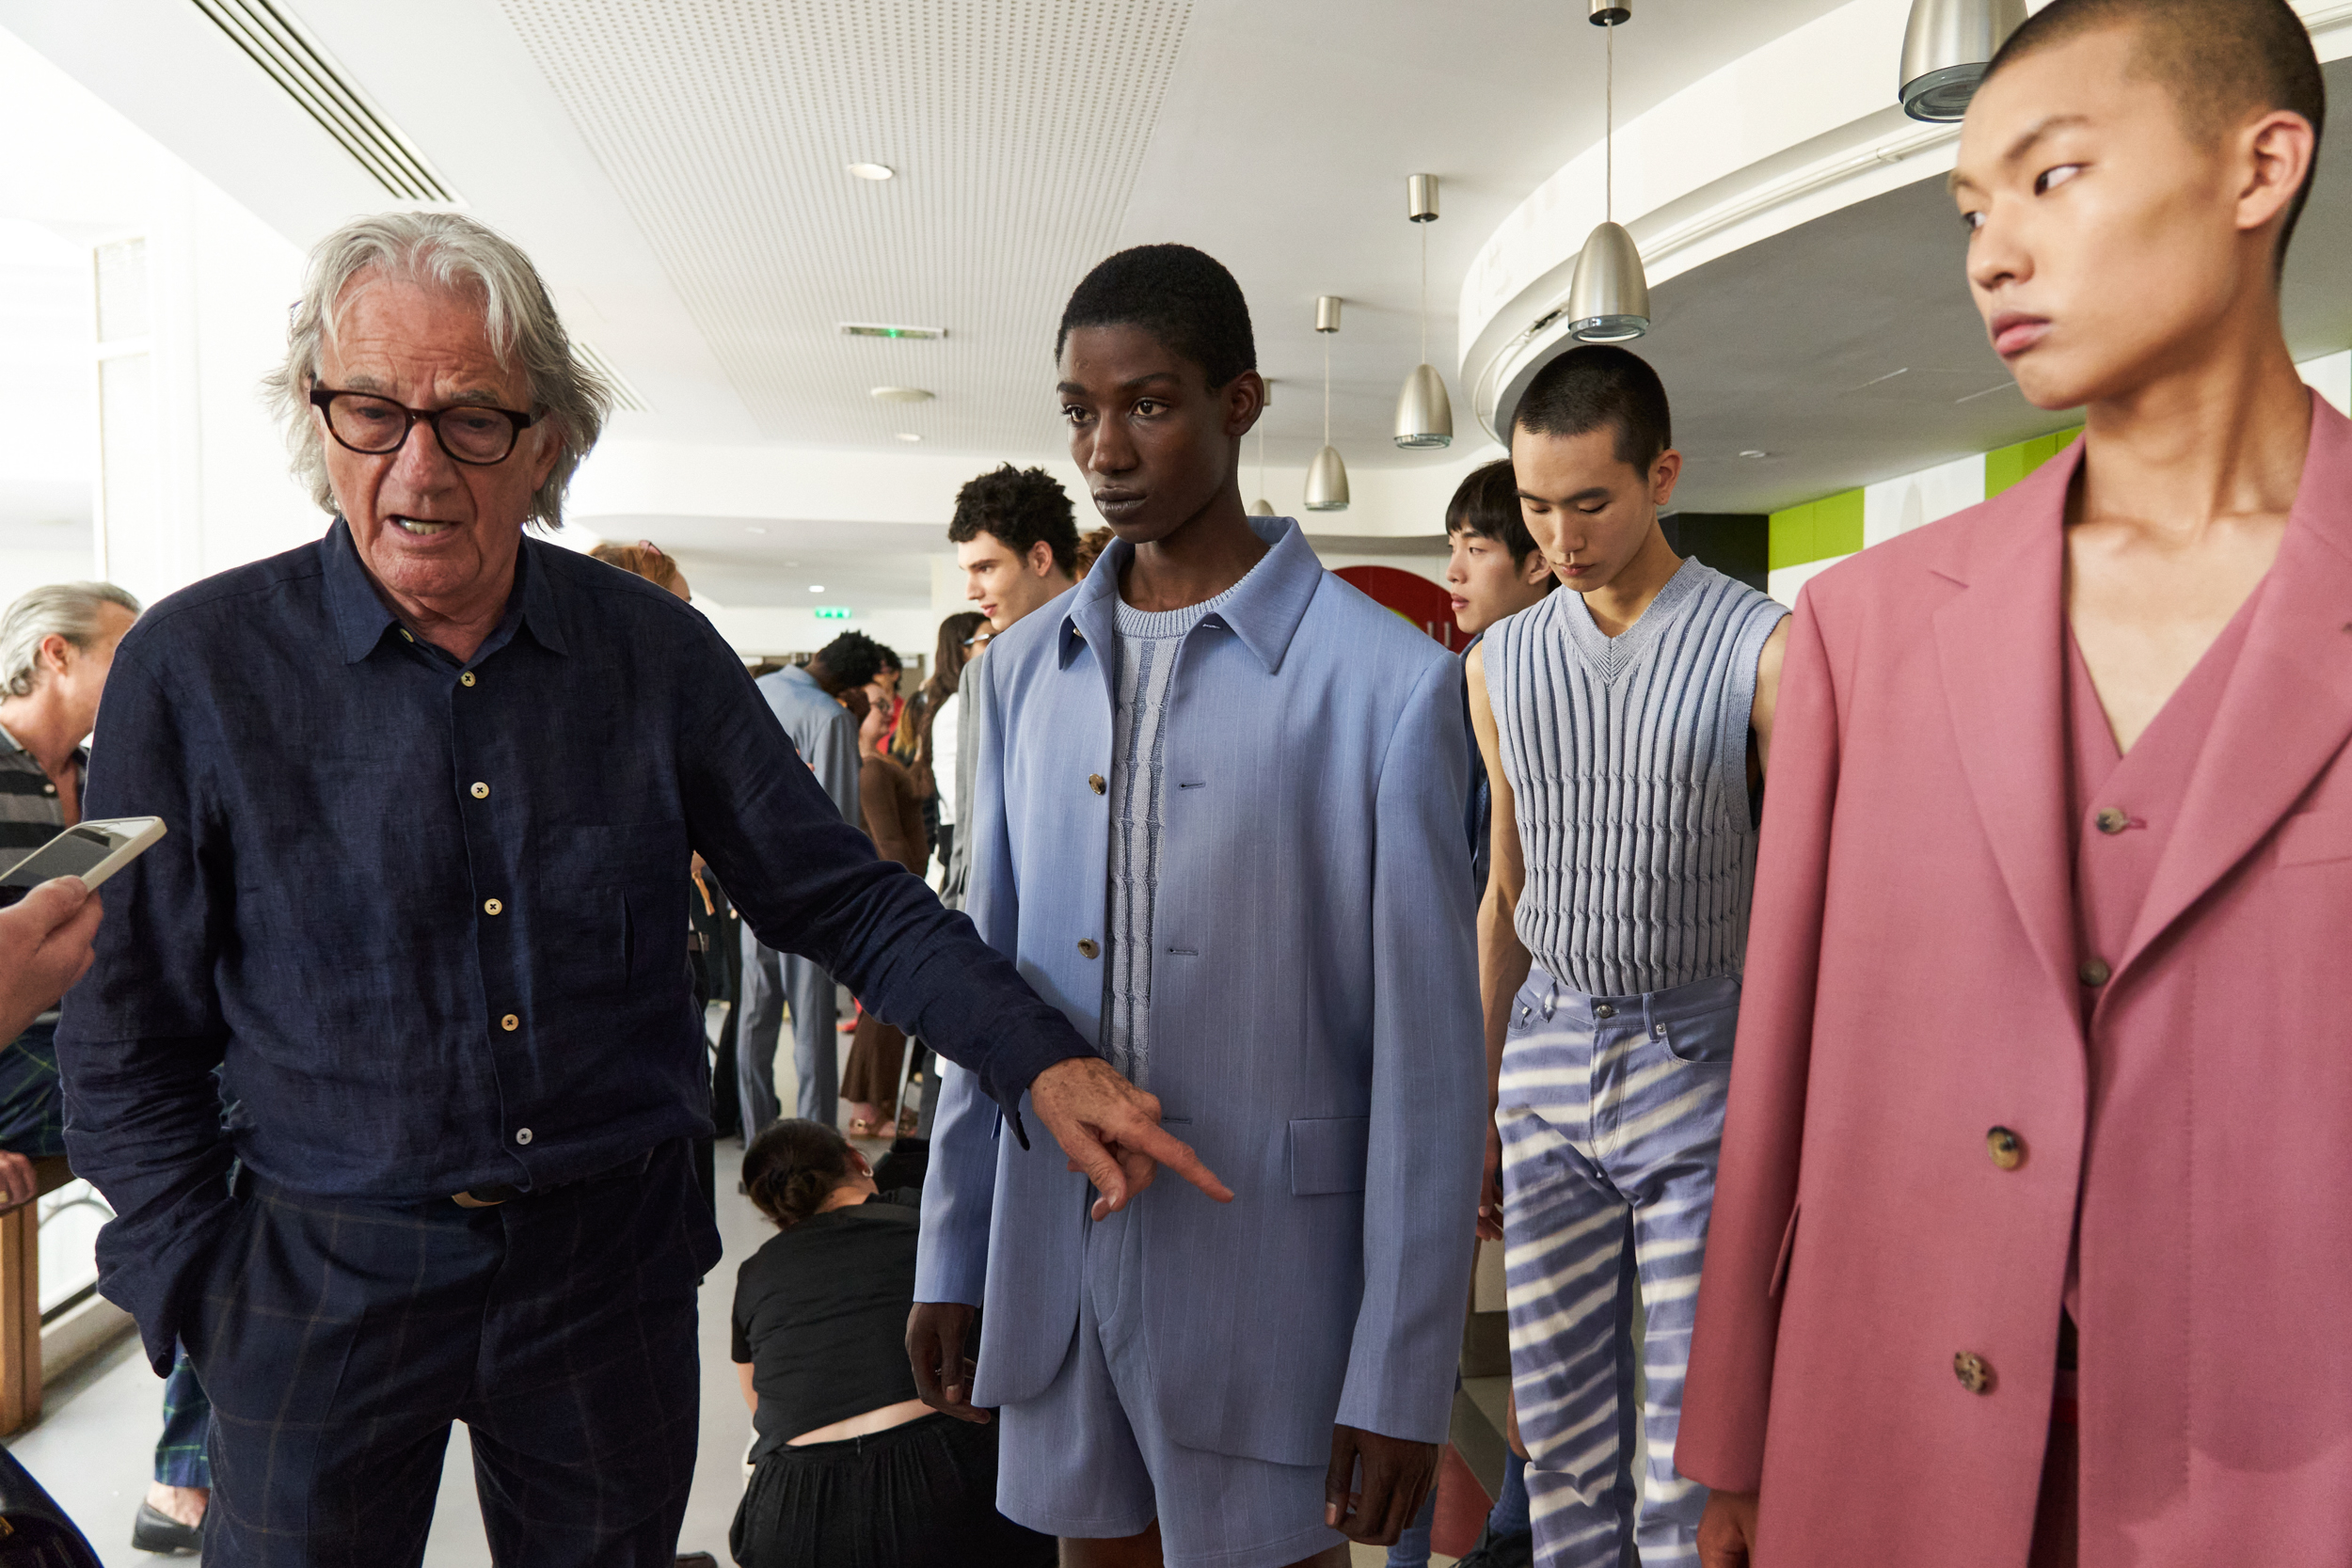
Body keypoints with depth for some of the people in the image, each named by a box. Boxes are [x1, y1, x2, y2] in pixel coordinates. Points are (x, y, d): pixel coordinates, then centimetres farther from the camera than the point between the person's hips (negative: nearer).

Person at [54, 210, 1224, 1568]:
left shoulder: (657, 651, -6)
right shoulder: (195, 667, -9)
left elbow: (843, 897, -4)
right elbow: (130, 1038, -2)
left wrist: (1042, 1059, -15)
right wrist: (211, 1301, -6)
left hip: (616, 1265, 2)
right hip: (326, 1286, -1)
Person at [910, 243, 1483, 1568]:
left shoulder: (1387, 681, -11)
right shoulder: (1021, 671, 5)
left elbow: (1427, 1059, -10)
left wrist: (1400, 1381, -9)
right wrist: (951, 1257, 10)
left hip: (1266, 1272, -4)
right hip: (1055, 1259, 5)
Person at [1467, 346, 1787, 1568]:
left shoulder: (1764, 651, -8)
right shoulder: (1501, 663, 6)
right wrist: (1477, 1103, 15)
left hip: (1700, 1065, -4)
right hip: (1545, 1063, 4)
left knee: (1692, 1452, 4)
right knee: (1557, 1424, 13)